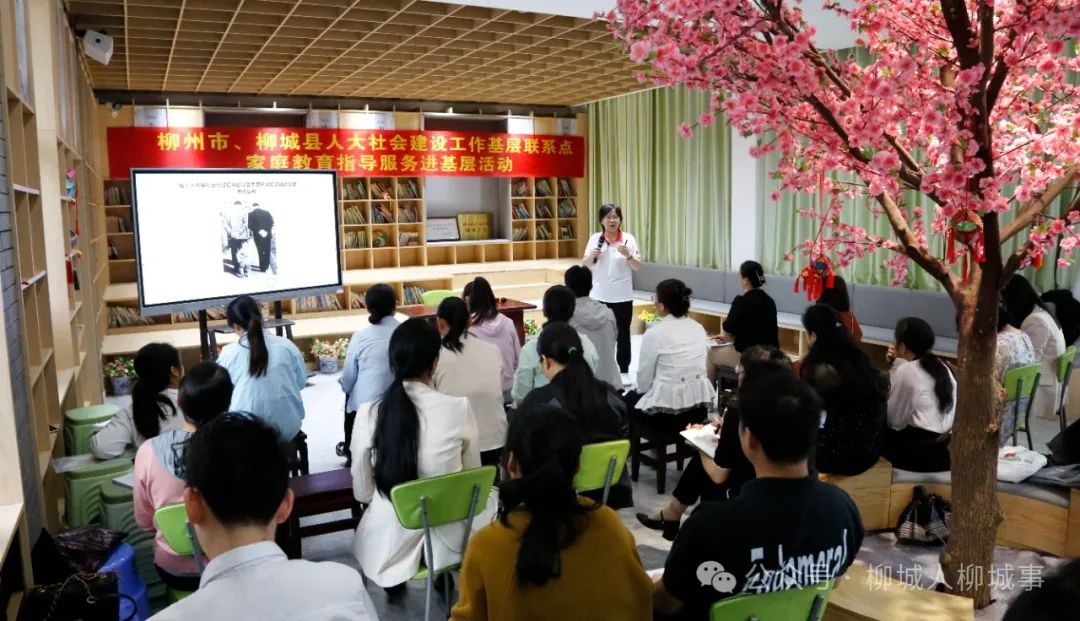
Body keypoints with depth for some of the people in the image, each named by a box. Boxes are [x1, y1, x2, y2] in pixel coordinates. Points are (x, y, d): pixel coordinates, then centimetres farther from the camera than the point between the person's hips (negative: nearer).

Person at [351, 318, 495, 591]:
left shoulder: (368, 414, -13)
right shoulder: (460, 408, -15)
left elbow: (362, 492, -1)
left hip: (389, 543, 2)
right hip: (448, 537, -2)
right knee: (491, 498, 27)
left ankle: (395, 581, 32)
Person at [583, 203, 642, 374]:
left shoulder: (628, 239, -4)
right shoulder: (594, 239, 1)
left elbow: (638, 267, -4)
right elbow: (584, 265, 7)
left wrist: (628, 256, -23)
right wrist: (592, 256, -14)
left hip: (622, 297, -1)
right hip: (599, 296, 1)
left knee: (623, 335, 7)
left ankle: (624, 371, 16)